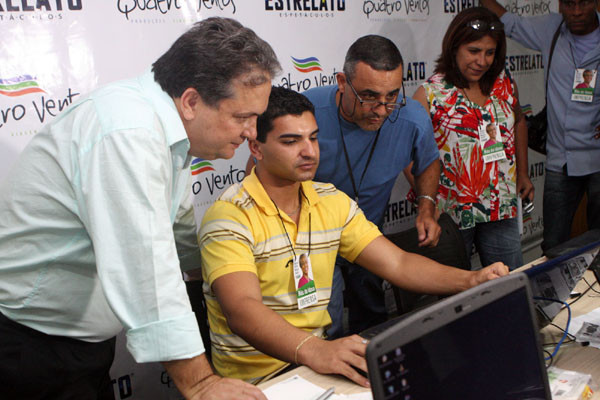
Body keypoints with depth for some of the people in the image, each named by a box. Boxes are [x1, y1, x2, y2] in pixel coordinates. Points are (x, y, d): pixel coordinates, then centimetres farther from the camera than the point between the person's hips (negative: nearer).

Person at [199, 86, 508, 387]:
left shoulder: (333, 202, 8)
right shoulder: (229, 217, -15)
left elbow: (397, 264, 5)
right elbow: (242, 310, -29)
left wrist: (470, 280, -10)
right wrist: (312, 351, -46)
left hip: (318, 360, 7)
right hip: (255, 377, -7)